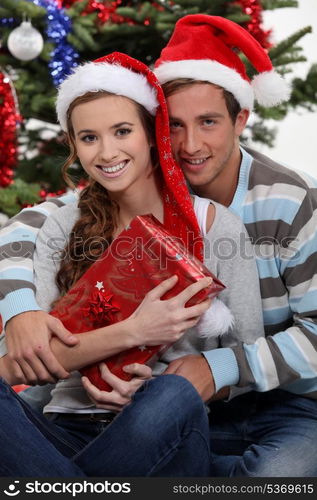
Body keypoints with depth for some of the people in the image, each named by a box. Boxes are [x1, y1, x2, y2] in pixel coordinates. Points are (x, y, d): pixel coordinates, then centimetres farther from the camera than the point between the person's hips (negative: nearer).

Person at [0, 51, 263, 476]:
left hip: (164, 440, -1)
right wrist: (130, 333, -18)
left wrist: (156, 384, -14)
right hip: (69, 431, 1)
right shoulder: (62, 229, 7)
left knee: (174, 396, -35)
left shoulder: (215, 224, 1)